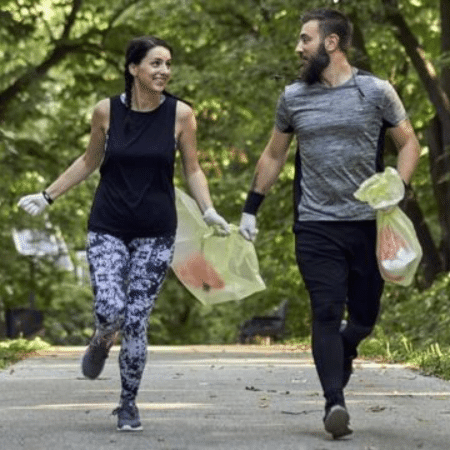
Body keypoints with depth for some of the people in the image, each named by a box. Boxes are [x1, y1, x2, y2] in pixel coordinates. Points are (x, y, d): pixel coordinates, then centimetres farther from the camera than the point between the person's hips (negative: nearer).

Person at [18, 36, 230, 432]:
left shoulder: (180, 114, -5)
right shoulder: (107, 111, -4)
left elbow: (193, 170, 4)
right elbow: (90, 161, 11)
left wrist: (209, 212, -11)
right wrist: (47, 197, 12)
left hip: (156, 233, 0)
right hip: (108, 229, 0)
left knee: (136, 321, -2)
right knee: (109, 311, -17)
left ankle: (129, 404, 18)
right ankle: (101, 343, 22)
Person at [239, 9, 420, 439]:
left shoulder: (376, 92, 0)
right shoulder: (293, 97, 7)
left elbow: (408, 143, 6)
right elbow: (273, 155, 17)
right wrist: (250, 208, 15)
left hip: (368, 224, 0)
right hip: (316, 226, 0)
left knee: (364, 317, 7)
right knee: (326, 313, -11)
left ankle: (340, 353, 39)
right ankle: (334, 403, -14)